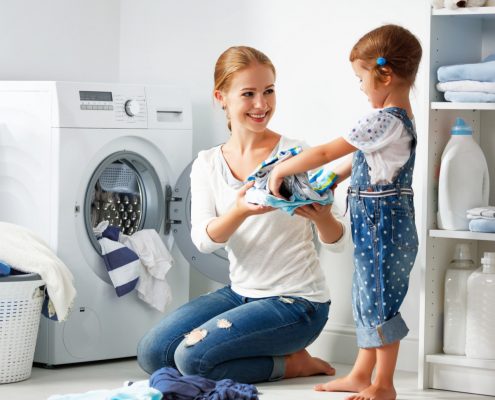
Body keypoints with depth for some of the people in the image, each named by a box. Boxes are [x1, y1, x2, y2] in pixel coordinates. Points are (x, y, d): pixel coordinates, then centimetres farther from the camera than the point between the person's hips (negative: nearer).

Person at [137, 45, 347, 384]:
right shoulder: (208, 164, 3)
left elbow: (336, 242, -9)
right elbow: (203, 239, -11)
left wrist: (322, 217, -34)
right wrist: (240, 211, -33)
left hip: (297, 301, -6)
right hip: (241, 291, 6)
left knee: (193, 356, -22)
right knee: (152, 353, -6)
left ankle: (290, 363, 0)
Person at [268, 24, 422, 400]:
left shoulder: (383, 121, -21)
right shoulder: (400, 119, 10)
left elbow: (326, 152, -19)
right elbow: (360, 160, 22)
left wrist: (282, 169, -10)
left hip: (382, 226, -10)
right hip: (373, 228, 10)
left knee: (380, 302, -2)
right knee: (368, 299, 17)